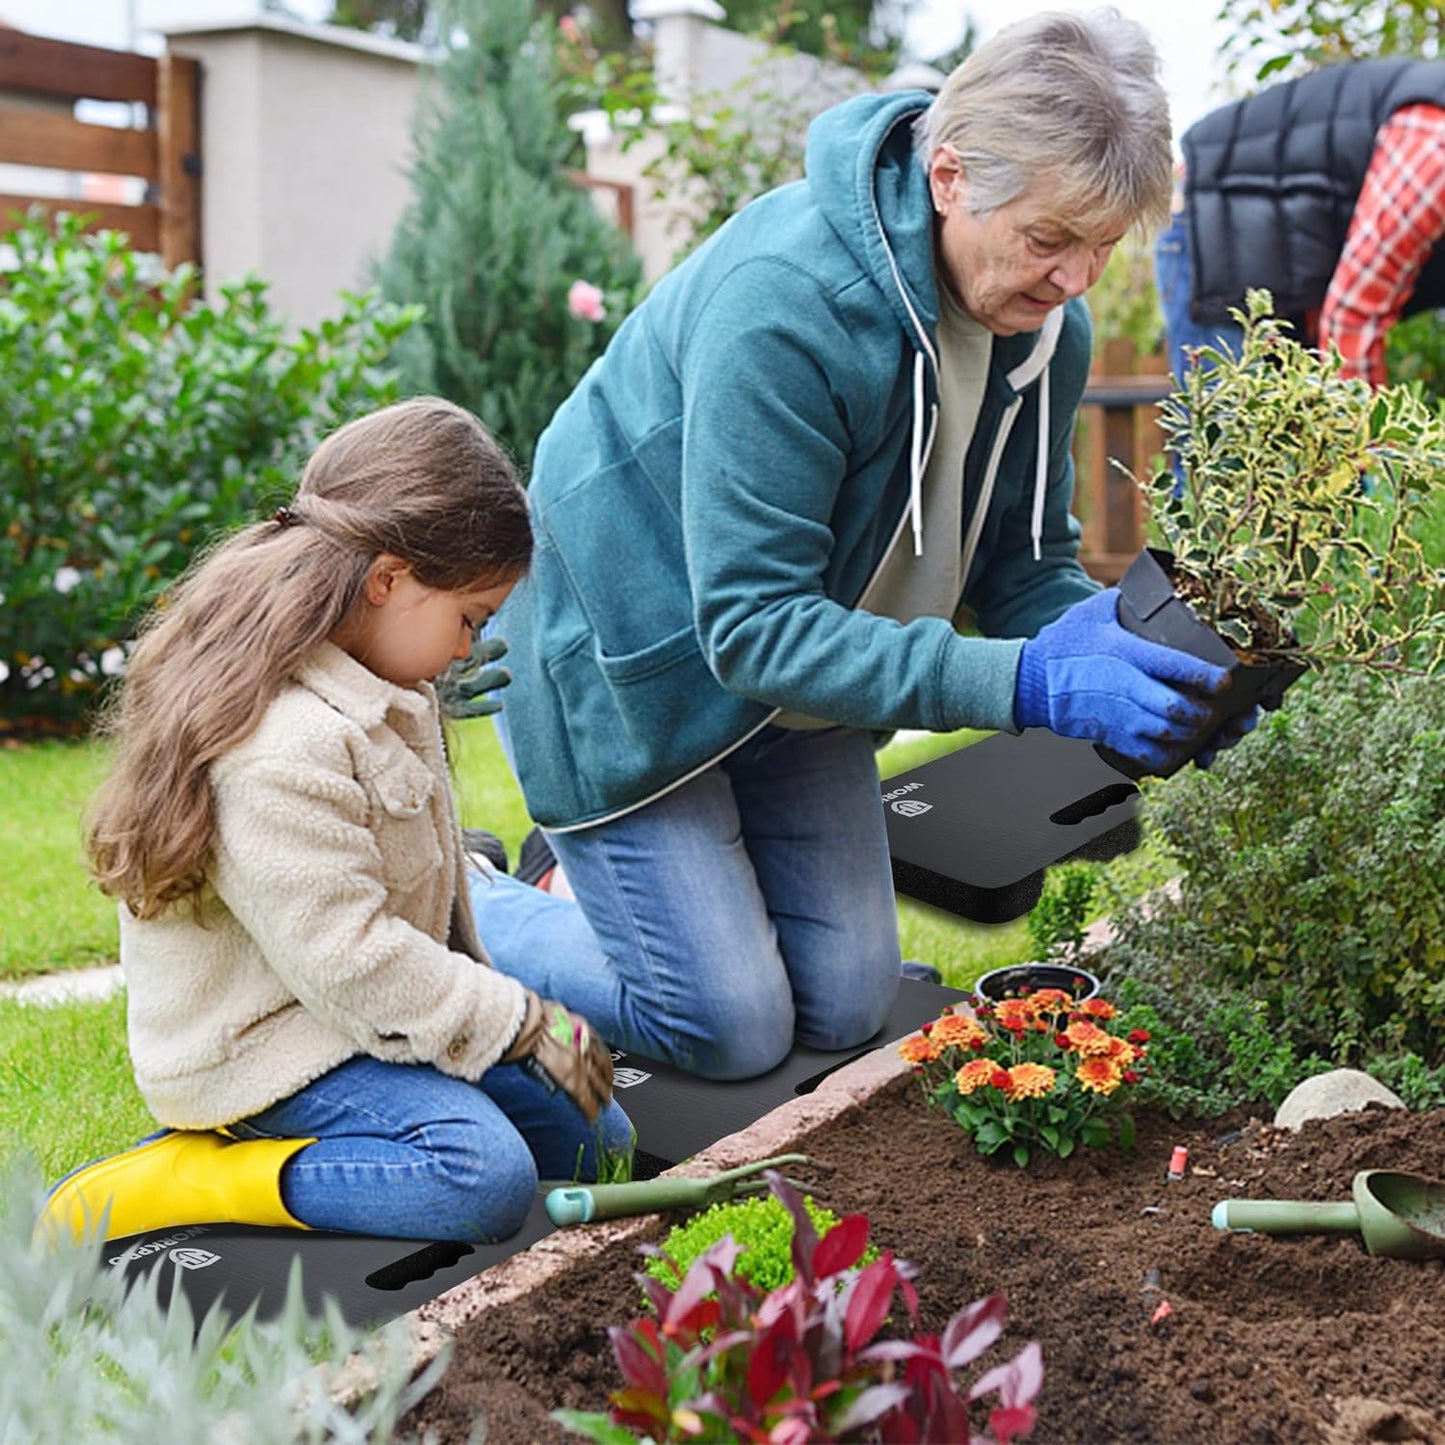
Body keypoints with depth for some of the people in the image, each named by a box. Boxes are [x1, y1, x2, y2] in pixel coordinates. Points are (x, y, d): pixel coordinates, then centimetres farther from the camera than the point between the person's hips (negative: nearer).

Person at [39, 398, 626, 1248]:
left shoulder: (371, 693, 6)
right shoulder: (281, 748, -27)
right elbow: (346, 960, -28)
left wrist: (488, 995, 17)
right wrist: (521, 1022, -20)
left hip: (361, 1014, 11)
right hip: (264, 1049, -10)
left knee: (596, 1141, 9)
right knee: (486, 1178, -29)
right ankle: (169, 1183, -18)